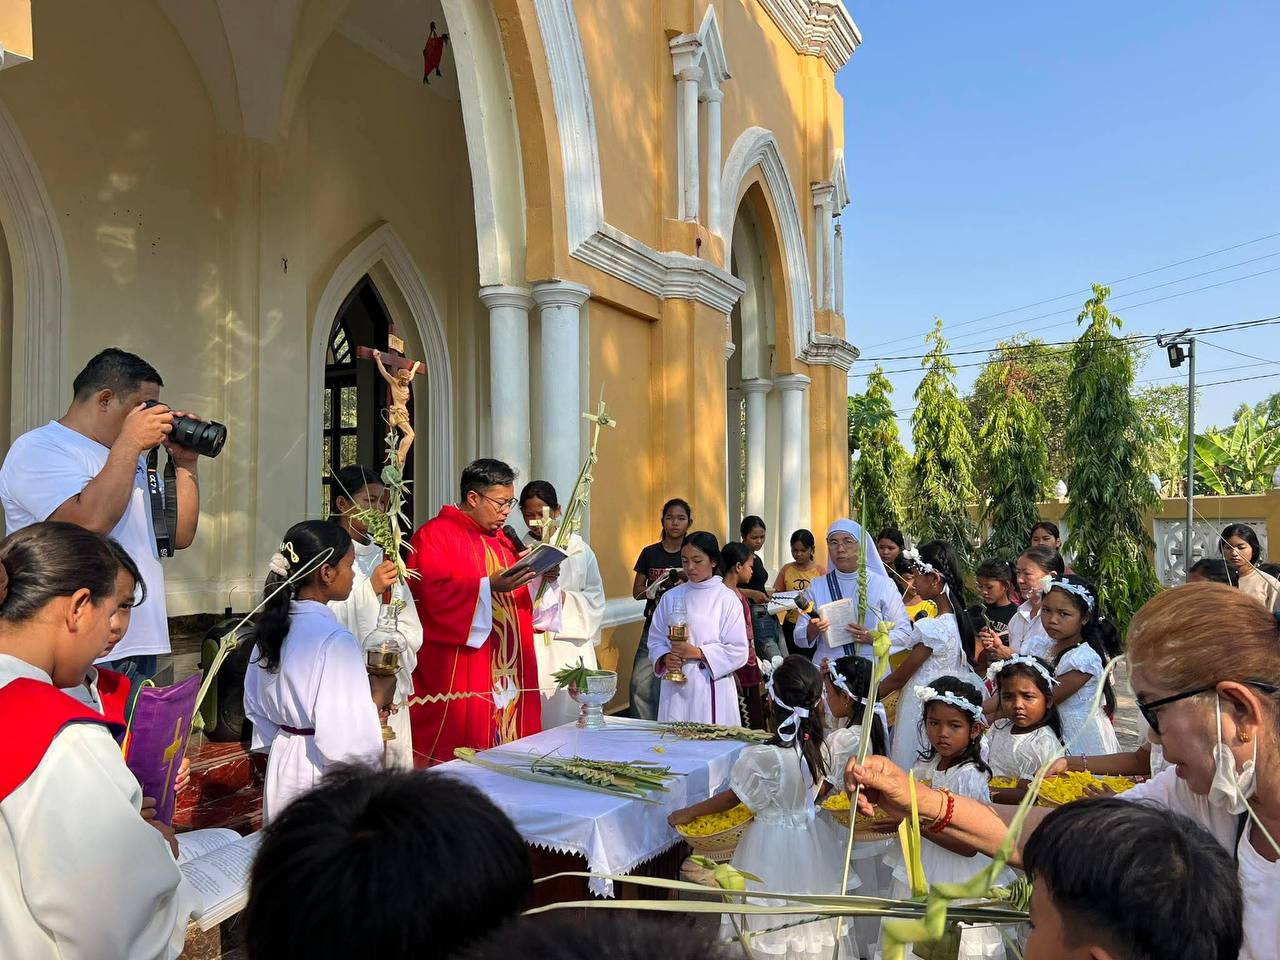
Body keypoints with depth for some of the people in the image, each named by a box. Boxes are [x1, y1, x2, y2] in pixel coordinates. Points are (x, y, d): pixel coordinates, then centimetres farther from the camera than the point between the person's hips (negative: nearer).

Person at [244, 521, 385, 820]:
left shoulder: (274, 626, 1)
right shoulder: (335, 640, -25)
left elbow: (256, 707, 13)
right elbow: (346, 740, -26)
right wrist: (378, 699, -11)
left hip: (282, 764, 8)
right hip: (324, 777, -8)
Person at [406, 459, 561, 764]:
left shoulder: (501, 540, 18)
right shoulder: (434, 535, -6)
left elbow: (524, 603, 19)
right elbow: (432, 596, -20)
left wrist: (543, 577, 1)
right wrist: (489, 587, -24)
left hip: (505, 678, 7)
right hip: (458, 680, -7)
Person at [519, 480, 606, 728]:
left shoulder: (578, 549, 5)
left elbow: (595, 598, 6)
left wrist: (564, 599, -10)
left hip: (569, 645, 0)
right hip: (529, 649, 0)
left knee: (568, 714, 0)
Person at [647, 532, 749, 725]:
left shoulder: (727, 599, -4)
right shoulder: (671, 597, 7)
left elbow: (738, 651, -6)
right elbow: (656, 640, 11)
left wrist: (697, 652, -14)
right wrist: (665, 658, -9)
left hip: (711, 690, -3)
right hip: (675, 689, 3)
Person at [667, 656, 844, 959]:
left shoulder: (764, 758, -29)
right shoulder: (818, 747, -14)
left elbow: (732, 797, -14)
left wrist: (687, 813, 0)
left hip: (771, 848, -5)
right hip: (810, 844, 5)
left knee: (771, 933, 13)